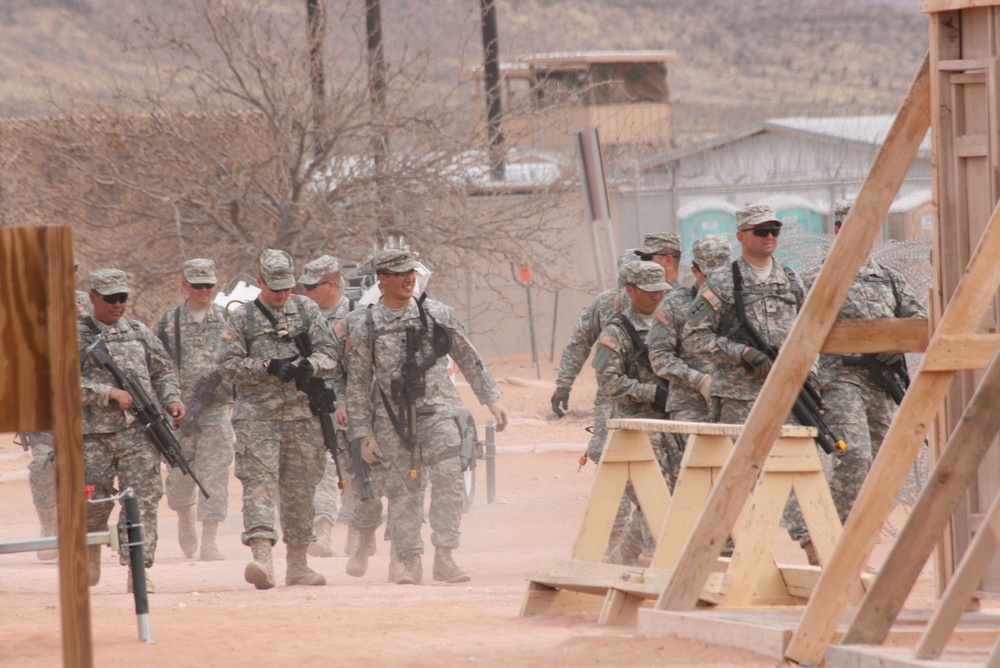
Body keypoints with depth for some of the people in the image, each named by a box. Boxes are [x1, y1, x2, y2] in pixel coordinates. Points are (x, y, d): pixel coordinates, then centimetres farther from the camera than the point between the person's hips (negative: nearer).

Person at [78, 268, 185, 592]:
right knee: (95, 500, 4)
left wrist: (172, 399, 1)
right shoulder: (77, 335, 2)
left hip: (140, 431, 2)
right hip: (95, 432, -2)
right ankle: (91, 552, 32)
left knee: (143, 498, -8)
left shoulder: (140, 332, 14)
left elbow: (164, 372, 20)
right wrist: (110, 392, -16)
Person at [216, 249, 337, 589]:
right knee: (259, 483, -15)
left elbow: (328, 352, 8)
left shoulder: (307, 310, 11)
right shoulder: (241, 317, 4)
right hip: (257, 415, -3)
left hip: (302, 414, 3)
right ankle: (261, 557, -25)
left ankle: (298, 564, 17)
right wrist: (267, 367, -13)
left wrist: (311, 365, -14)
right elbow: (228, 366, -1)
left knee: (300, 489, 8)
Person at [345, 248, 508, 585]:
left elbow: (469, 358, 14)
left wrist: (492, 398, 11)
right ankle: (409, 562, 12)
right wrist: (364, 434, 1)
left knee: (448, 480, -13)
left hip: (437, 411, 0)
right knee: (402, 491, 3)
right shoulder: (366, 328, 2)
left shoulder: (438, 314, 5)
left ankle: (444, 558, -11)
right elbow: (357, 385, 5)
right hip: (392, 419, 0)